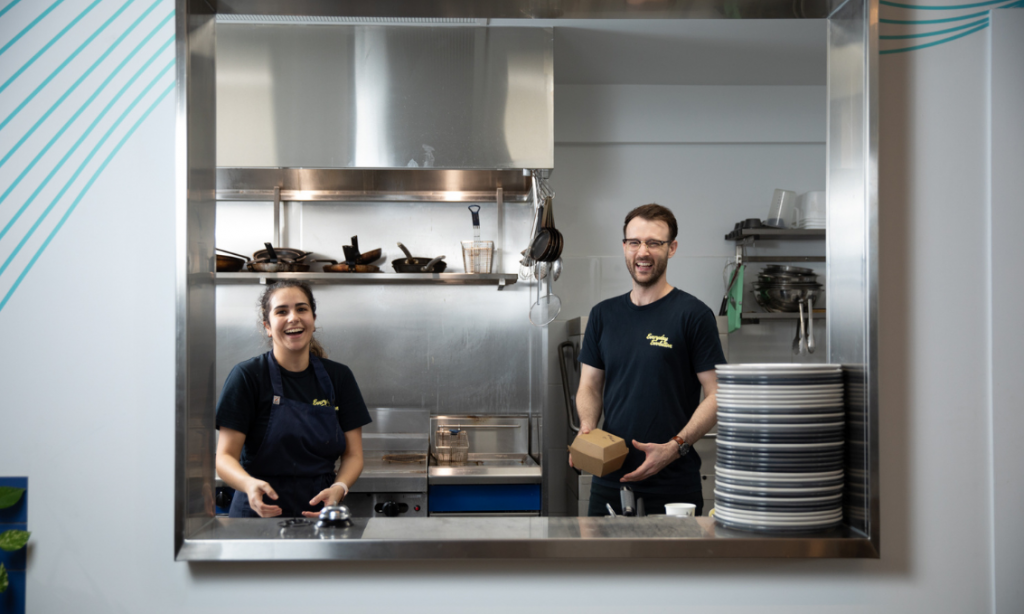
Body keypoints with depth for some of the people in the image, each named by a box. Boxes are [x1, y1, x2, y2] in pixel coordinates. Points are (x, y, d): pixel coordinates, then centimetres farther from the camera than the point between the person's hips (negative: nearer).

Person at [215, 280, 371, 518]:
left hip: (319, 514, 3)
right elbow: (225, 456, -3)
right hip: (259, 515, -3)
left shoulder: (339, 377, 11)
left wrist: (338, 488, -10)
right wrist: (250, 484, -24)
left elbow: (353, 455, 12)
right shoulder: (248, 375, 0)